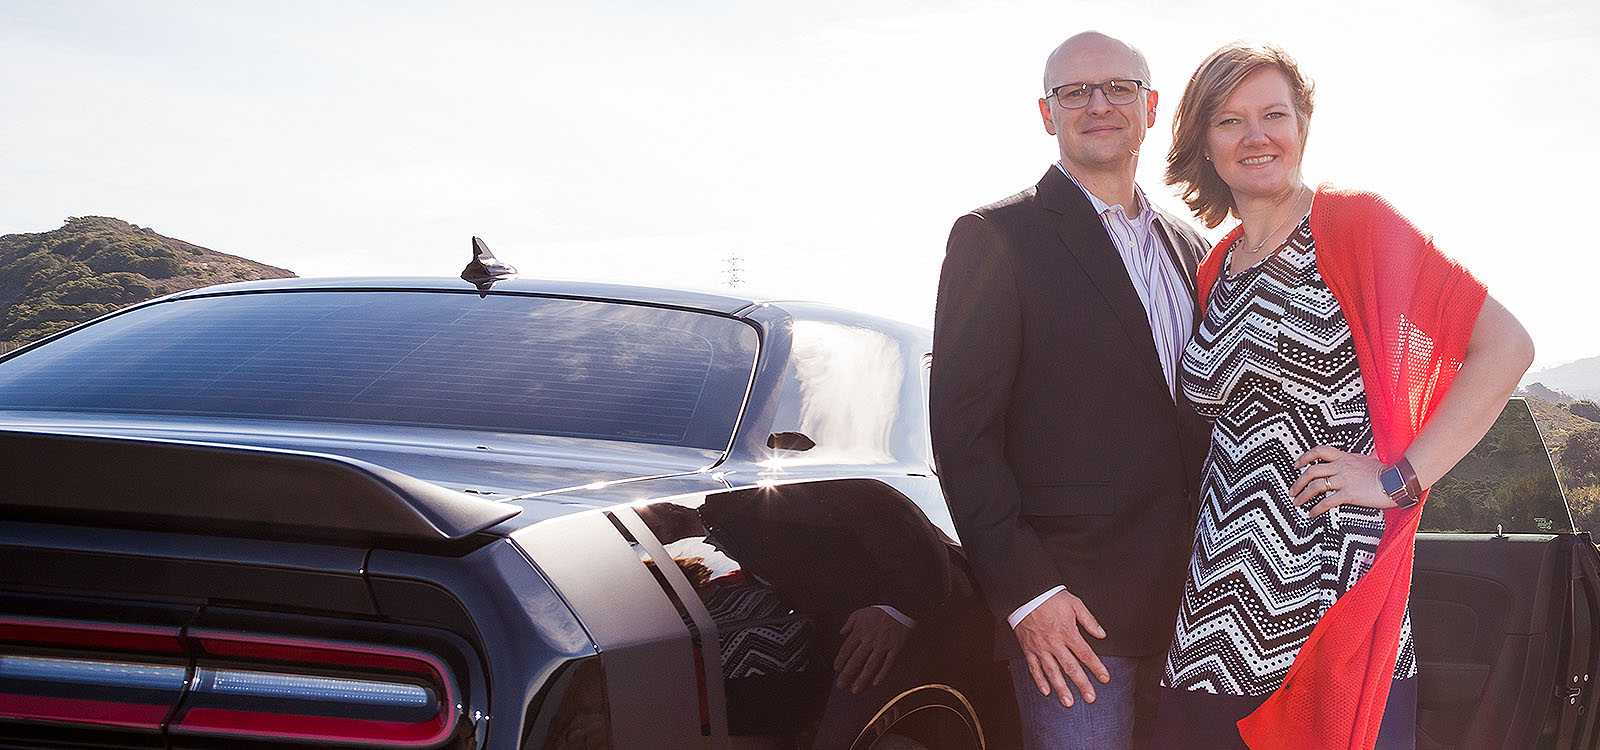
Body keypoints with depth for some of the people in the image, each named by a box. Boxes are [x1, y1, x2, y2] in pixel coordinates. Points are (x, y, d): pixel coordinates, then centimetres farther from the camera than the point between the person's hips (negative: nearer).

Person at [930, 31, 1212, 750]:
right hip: (1069, 607, -6)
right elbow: (963, 429, -9)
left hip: (1194, 602, 6)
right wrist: (1025, 591, -15)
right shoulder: (997, 238, -3)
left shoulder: (1189, 249, 16)